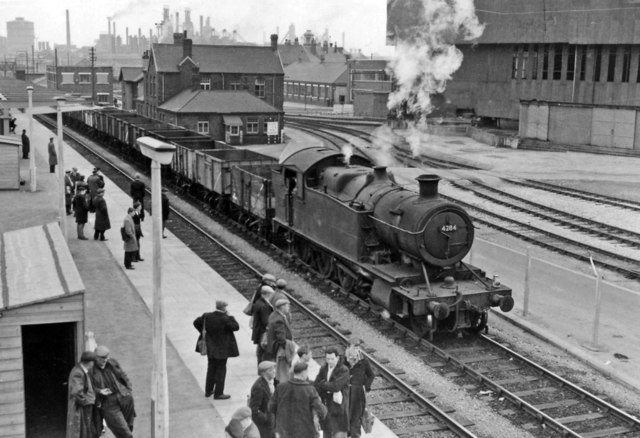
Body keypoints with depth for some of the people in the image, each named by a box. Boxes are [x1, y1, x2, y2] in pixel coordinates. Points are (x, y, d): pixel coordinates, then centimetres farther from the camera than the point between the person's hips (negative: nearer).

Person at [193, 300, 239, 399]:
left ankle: (208, 391, 30)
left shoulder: (207, 316, -7)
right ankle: (218, 394, 11)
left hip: (210, 348, 6)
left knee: (211, 368, 20)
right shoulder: (225, 319, -23)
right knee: (221, 369, 6)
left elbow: (196, 322, 4)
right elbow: (236, 327, -14)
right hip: (222, 348, -6)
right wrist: (229, 316, -9)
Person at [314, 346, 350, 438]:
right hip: (325, 406, 6)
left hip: (338, 406, -5)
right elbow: (316, 386, 0)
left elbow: (335, 386, -22)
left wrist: (322, 383, -7)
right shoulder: (323, 369, 6)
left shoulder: (344, 370, -12)